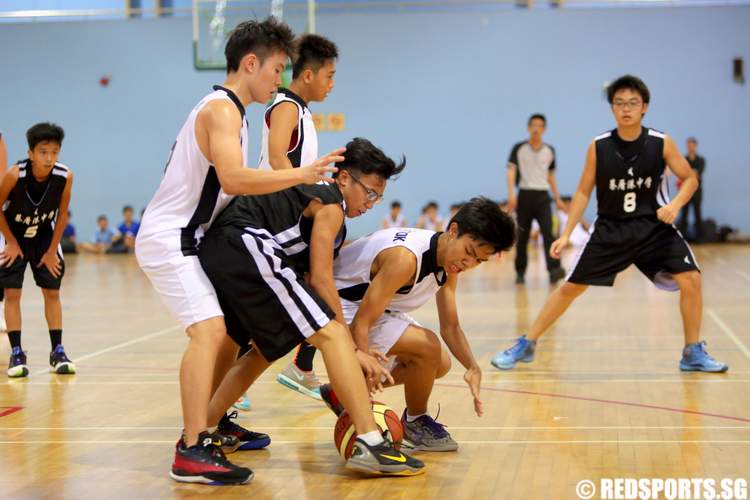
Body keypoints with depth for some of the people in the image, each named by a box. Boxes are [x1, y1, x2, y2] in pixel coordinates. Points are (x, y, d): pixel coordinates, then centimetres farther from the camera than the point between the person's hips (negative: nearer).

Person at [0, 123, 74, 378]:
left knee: (52, 292, 3)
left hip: (44, 237, 2)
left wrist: (52, 250, -5)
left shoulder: (65, 176, -25)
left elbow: (62, 214, -9)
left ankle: (57, 352, 10)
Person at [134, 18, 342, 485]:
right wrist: (301, 175, -28)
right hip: (167, 239, -11)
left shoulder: (227, 109, 16)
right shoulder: (222, 109, -16)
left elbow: (229, 185, 15)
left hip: (187, 238, 11)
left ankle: (209, 427, 26)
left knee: (227, 328, 17)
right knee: (209, 330, -21)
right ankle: (191, 454, -25)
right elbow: (232, 179, -31)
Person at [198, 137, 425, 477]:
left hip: (215, 253, 10)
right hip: (244, 246, -10)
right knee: (332, 335, -12)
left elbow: (309, 281, 25)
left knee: (267, 347, 28)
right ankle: (369, 444, -20)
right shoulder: (330, 204, 2)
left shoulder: (312, 198, 29)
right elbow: (321, 280, -5)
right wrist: (353, 350, -3)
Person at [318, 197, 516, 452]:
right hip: (342, 306, -10)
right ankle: (415, 422, 3)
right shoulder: (406, 257, -33)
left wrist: (473, 368, -14)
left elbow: (450, 327, 4)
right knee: (427, 346, -24)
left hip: (376, 305, 10)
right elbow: (361, 323, -34)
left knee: (440, 365, 10)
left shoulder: (449, 261, -4)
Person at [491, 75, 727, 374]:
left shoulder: (661, 143, -9)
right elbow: (583, 192, 1)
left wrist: (675, 204, -19)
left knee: (690, 279, -15)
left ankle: (693, 354, 3)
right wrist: (566, 234, -5)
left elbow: (690, 178, 1)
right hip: (610, 229, 0)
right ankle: (526, 346, 13)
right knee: (570, 287, 0)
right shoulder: (598, 147, -8)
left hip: (653, 227, 0)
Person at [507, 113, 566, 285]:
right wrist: (511, 194, -20)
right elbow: (511, 170, -7)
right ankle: (520, 272, 16)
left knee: (548, 232, -14)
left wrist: (557, 198, 15)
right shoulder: (519, 148, 1)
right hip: (525, 194, -1)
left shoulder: (549, 151, 10)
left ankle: (554, 270, -23)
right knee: (522, 236, 5)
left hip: (543, 195, 1)